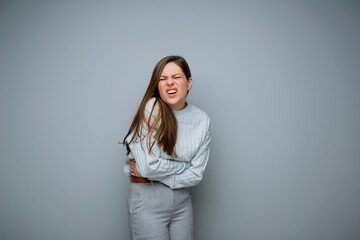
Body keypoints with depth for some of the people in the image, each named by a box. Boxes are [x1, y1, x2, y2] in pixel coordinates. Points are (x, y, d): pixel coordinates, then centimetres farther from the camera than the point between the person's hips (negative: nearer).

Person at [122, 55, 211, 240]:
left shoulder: (202, 120, -3)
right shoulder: (151, 109, -15)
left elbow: (196, 175, -6)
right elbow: (147, 167, -21)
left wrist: (152, 174, -13)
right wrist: (183, 165, -8)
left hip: (182, 200, 4)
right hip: (147, 199, -4)